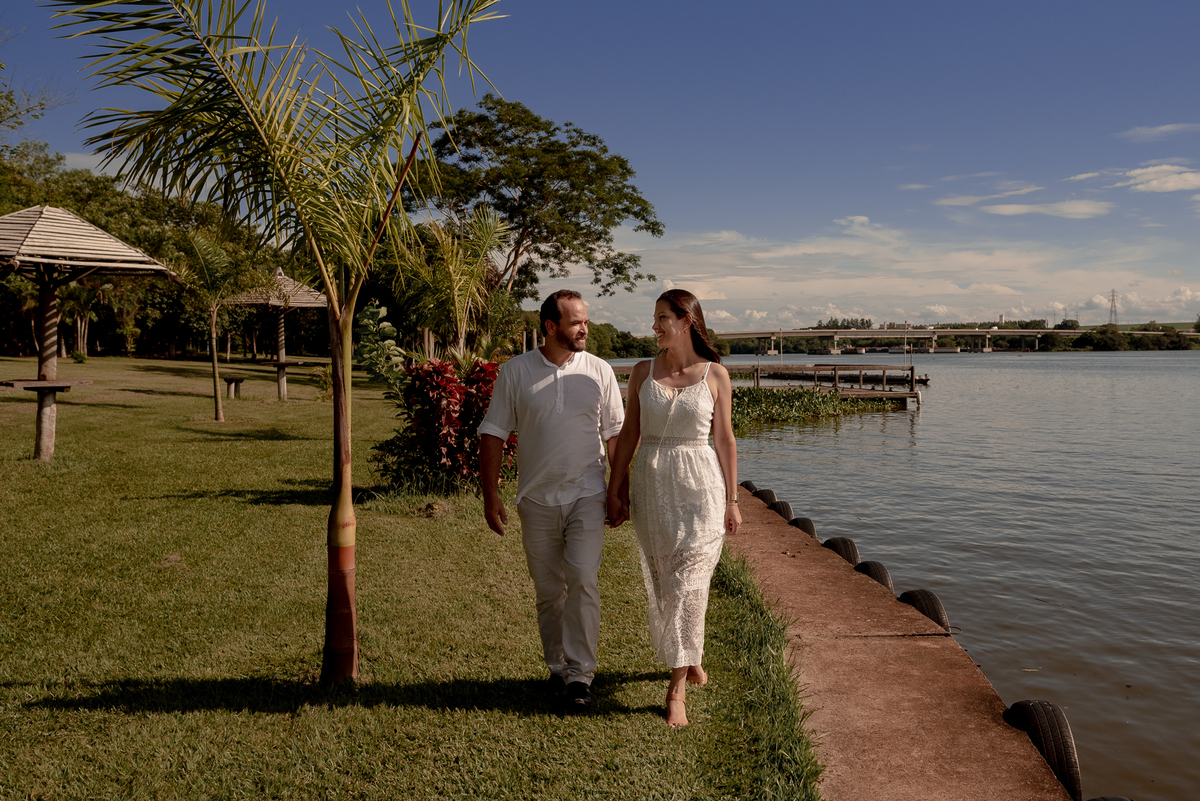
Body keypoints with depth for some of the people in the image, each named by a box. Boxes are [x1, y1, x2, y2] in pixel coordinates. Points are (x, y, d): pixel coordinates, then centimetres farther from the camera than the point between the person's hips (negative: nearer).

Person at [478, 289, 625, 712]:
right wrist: (490, 495, -3)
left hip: (587, 495, 0)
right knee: (548, 591, 10)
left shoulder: (599, 371, 1)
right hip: (537, 499, 1)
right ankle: (558, 667, 26)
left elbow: (615, 435, 7)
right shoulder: (515, 372, -1)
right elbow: (493, 434, 1)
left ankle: (579, 676, -3)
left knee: (582, 581, -12)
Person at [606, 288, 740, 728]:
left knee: (688, 583, -8)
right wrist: (614, 489, 6)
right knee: (663, 582, 10)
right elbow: (628, 433, 8)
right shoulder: (643, 372, 4)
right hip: (651, 485, 3)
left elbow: (724, 438, 3)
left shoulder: (715, 374, -1)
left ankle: (676, 687, 1)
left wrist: (731, 500, 3)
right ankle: (691, 660, 34)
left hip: (700, 483, -3)